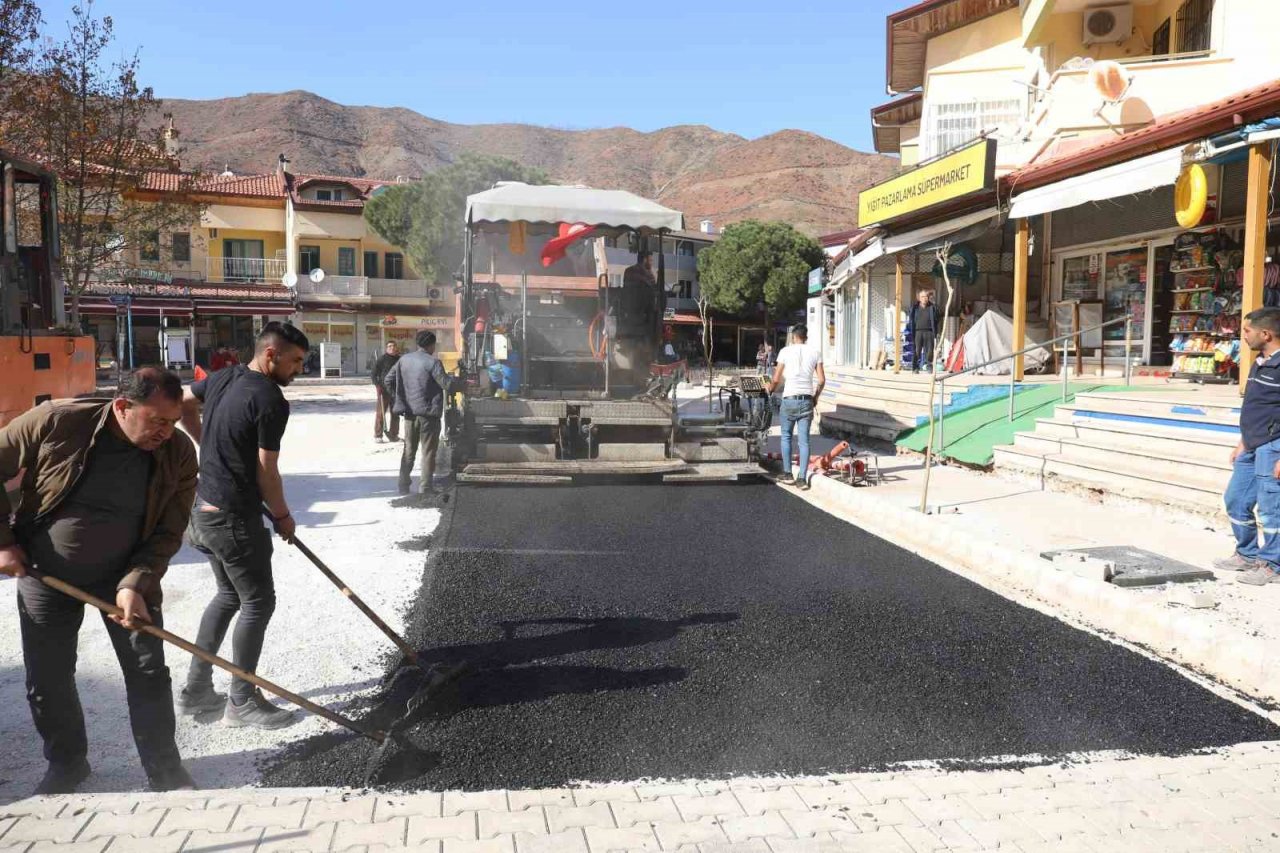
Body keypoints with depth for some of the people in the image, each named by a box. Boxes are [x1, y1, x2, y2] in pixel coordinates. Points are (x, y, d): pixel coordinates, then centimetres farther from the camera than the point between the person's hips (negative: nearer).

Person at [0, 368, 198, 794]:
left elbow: (167, 533, -13)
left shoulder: (179, 454, -18)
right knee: (47, 678, 10)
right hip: (45, 574, 0)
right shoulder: (56, 422, -23)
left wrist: (136, 584, -25)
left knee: (148, 672, 0)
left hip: (127, 575, 0)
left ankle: (165, 770, 15)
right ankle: (66, 763, 34)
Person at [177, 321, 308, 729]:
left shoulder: (223, 378, 6)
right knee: (258, 602, 2)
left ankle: (196, 688, 27)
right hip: (235, 517, -9)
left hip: (206, 507, 9)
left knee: (228, 594, 20)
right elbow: (266, 472, -17)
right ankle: (242, 701, 12)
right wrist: (283, 516, -2)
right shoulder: (271, 402, -20)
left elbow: (183, 403, 22)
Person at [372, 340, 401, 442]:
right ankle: (377, 435, 1)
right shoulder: (382, 359, -5)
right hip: (384, 389, -5)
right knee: (381, 412, -4)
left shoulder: (399, 359, 11)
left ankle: (394, 434, 19)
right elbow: (374, 372, -7)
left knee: (395, 413, 10)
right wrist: (377, 384, -16)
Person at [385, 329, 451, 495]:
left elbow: (388, 380, 9)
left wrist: (397, 399, 15)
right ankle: (426, 487, 4)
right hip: (428, 413, -5)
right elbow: (446, 383, -15)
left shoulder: (404, 360, 6)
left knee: (409, 450, 16)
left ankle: (403, 485, 18)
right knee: (428, 451, 3)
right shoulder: (433, 362, -13)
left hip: (410, 412, 5)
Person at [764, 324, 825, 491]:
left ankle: (788, 474, 15)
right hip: (807, 401, 2)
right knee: (804, 440, 4)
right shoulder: (815, 353, 4)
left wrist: (769, 387, 19)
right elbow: (822, 380, 1)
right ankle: (802, 478, 1)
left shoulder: (785, 351, -2)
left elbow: (776, 379, -2)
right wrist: (816, 397, 16)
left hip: (790, 399, -2)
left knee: (786, 436, 15)